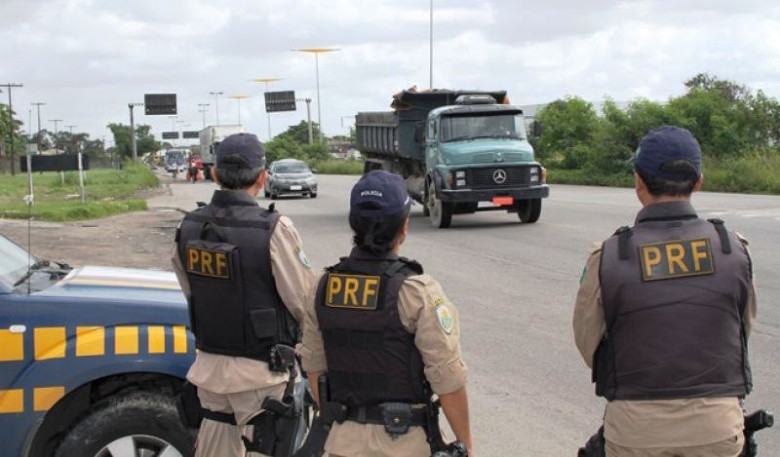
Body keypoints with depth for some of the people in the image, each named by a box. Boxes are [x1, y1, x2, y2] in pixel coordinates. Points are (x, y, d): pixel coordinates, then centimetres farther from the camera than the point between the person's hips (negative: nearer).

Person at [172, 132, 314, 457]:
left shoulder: (188, 227, -1)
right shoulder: (273, 229, -19)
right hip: (259, 372, -6)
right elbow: (305, 303, -14)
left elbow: (191, 293, 9)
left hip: (209, 366, 6)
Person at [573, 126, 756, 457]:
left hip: (635, 429, -1)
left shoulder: (608, 258, -12)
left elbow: (588, 347, -3)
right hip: (717, 424, 1)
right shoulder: (734, 249, -6)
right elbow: (746, 326, 8)